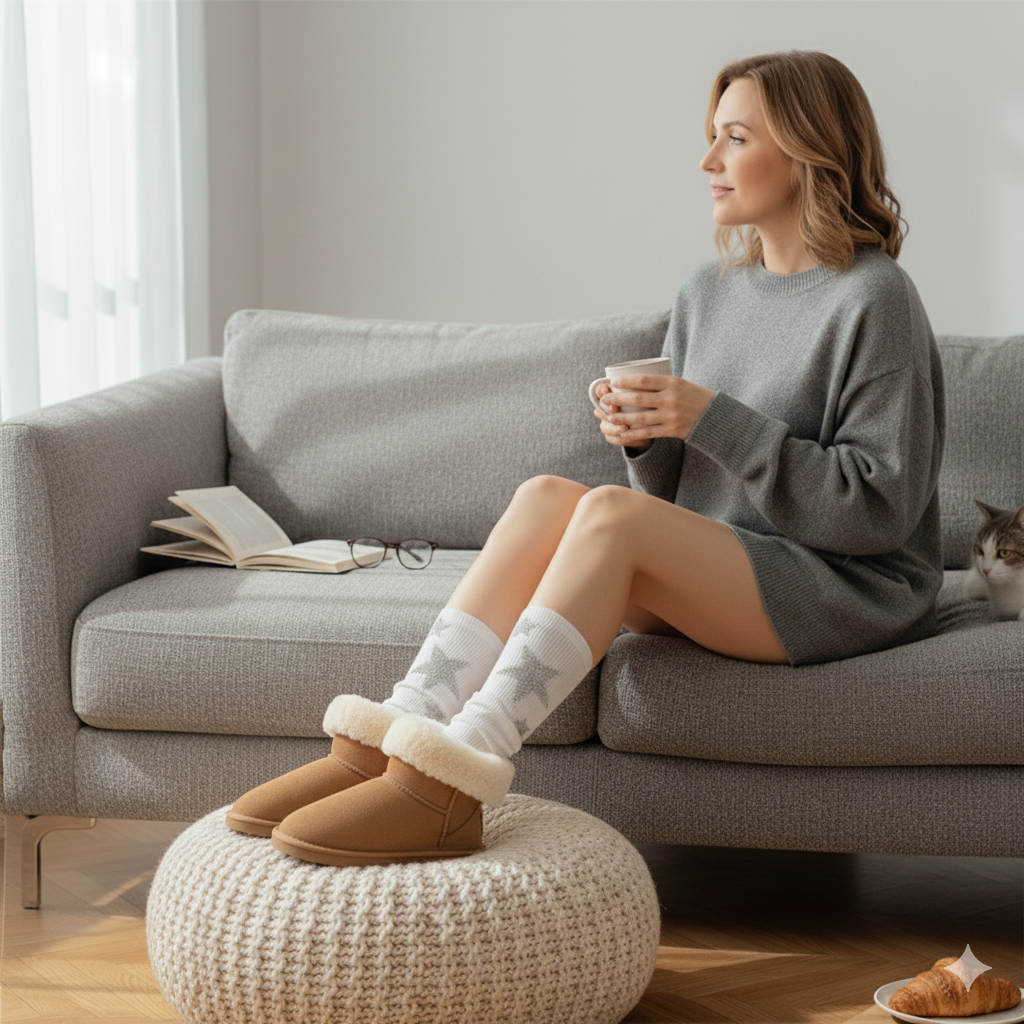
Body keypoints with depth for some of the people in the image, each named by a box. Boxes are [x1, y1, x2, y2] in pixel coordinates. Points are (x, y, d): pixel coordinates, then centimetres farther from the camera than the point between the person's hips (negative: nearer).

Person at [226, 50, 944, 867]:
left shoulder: (874, 299, -9)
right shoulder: (707, 291, 14)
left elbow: (879, 509, -14)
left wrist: (715, 420, -19)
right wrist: (644, 435, -9)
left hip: (849, 593, -6)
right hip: (715, 578, 6)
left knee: (610, 511, -30)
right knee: (545, 496, -21)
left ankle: (449, 785, -38)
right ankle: (382, 749, -32)